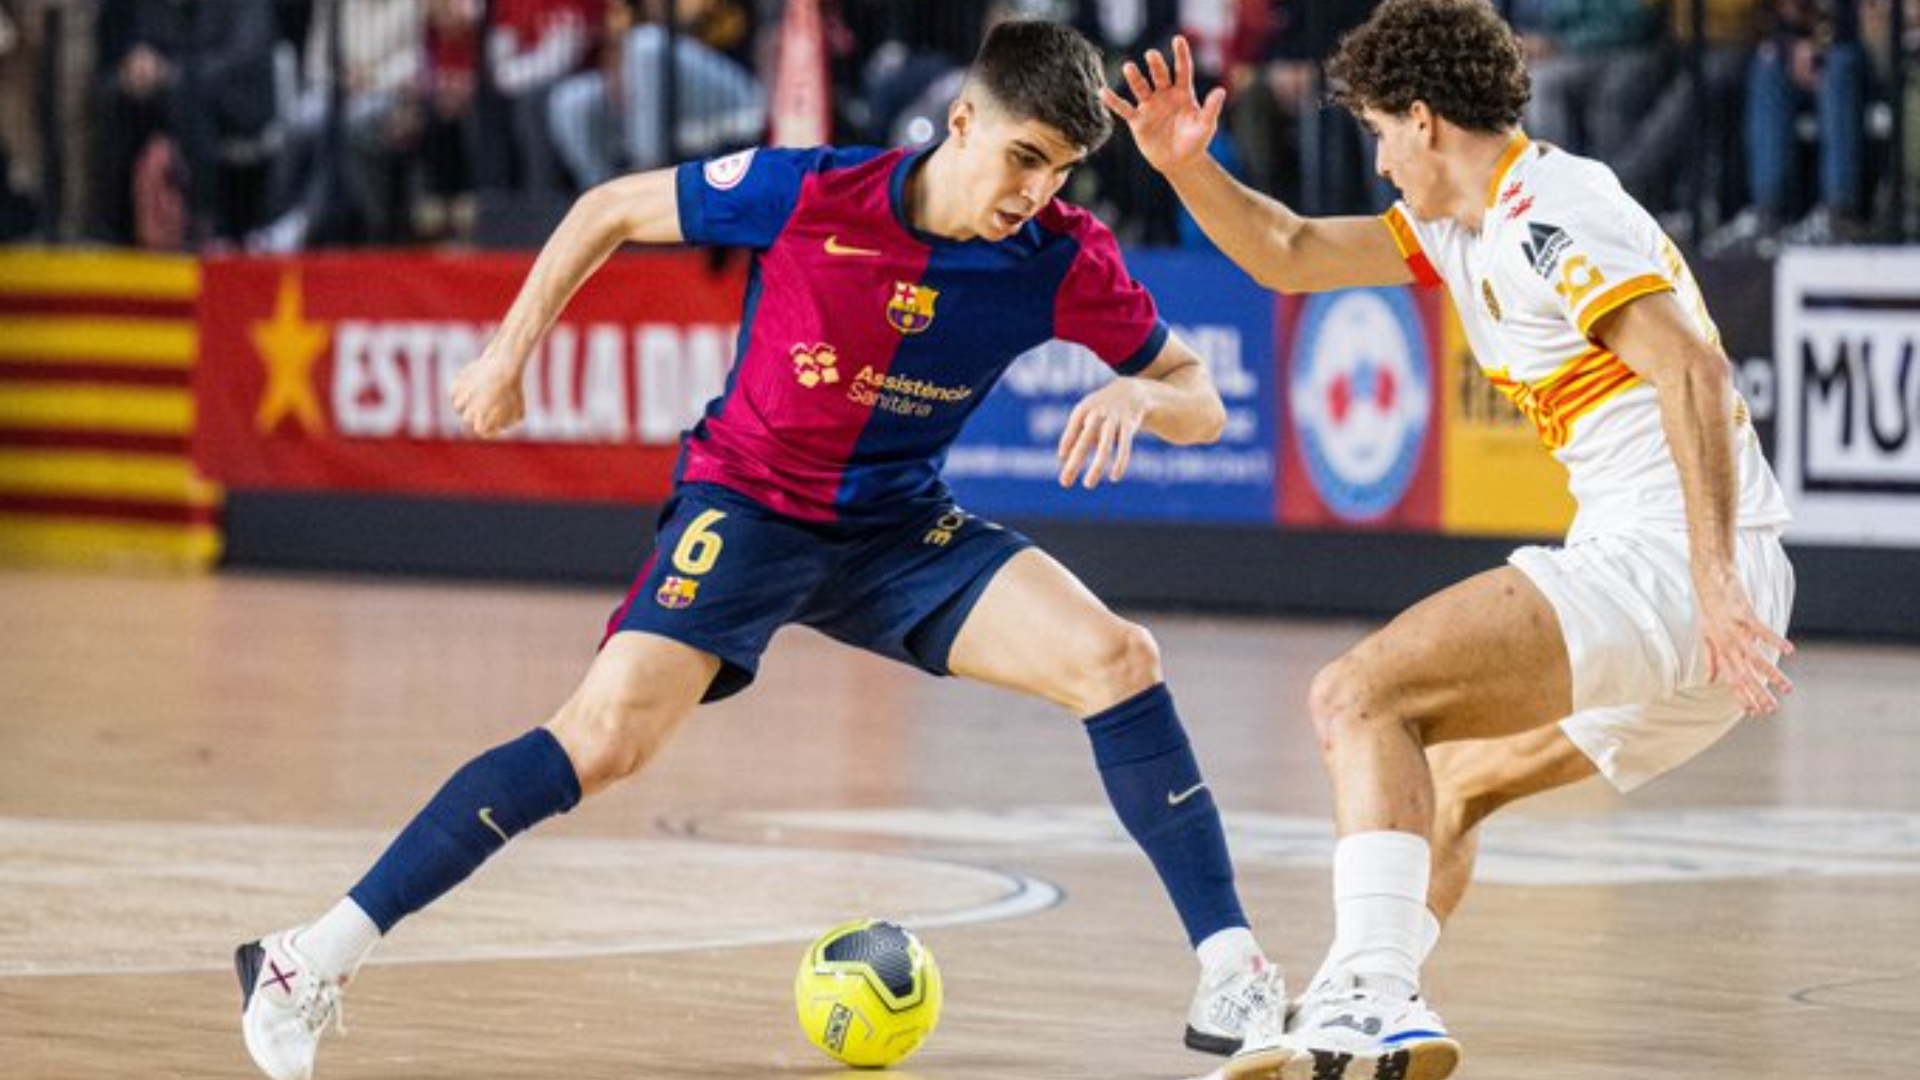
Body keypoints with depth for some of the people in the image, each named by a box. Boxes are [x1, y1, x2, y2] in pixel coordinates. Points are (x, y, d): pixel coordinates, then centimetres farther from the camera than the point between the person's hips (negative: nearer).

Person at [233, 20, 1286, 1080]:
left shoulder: (1063, 257, -13)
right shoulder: (807, 195, -20)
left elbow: (1199, 397, -4)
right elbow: (612, 209, -4)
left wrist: (1138, 396, -28)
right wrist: (509, 351, -3)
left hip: (902, 526, 3)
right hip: (747, 502, -3)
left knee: (1117, 658, -17)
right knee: (609, 732, -24)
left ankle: (1233, 974, -9)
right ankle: (319, 958, -20)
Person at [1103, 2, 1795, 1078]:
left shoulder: (1548, 216, -11)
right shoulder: (1464, 224, 20)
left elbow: (1695, 368, -22)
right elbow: (1291, 255, 28)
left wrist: (1714, 580, -28)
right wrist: (1188, 168, 11)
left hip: (1667, 564, -10)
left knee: (1359, 695, -18)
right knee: (1443, 786, 22)